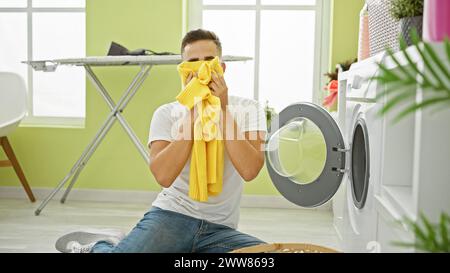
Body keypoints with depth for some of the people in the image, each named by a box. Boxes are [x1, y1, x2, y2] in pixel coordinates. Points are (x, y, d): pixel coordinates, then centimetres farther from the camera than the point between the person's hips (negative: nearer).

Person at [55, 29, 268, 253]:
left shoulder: (247, 109, 1)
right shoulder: (167, 113, 1)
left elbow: (249, 171, -16)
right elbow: (163, 176, -17)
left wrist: (223, 109, -16)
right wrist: (192, 113, -16)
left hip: (220, 229, 3)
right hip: (172, 216, -2)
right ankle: (98, 246, 15)